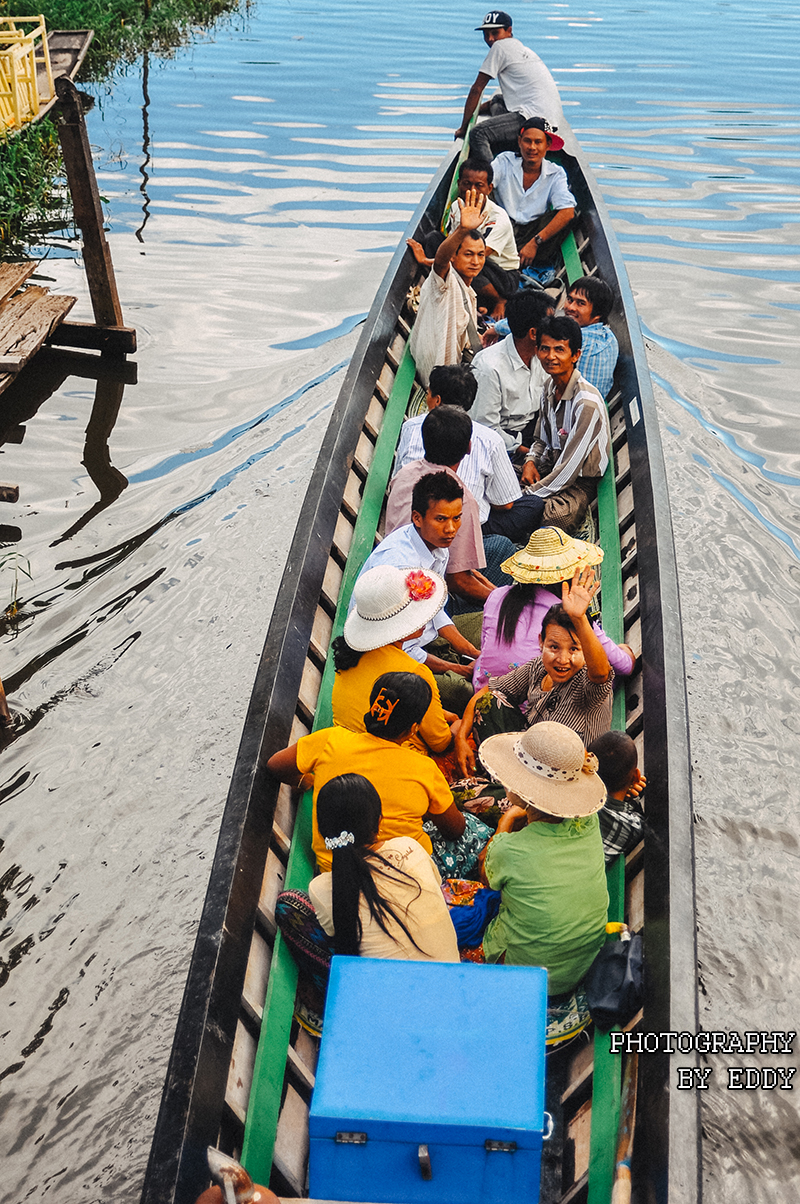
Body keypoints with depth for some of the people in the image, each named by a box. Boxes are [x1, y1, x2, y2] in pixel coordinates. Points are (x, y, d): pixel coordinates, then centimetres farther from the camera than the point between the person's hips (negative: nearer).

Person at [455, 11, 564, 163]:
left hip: (536, 116, -11)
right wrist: (477, 109, 25)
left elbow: (477, 89, 0)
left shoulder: (501, 46, -1)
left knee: (478, 134, -23)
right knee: (497, 102, 34)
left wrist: (463, 127, 5)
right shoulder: (521, 48, 27)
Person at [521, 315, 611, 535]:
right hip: (551, 468, 7)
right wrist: (530, 461, -3)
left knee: (557, 516, -37)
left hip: (580, 480, -7)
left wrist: (530, 495, -19)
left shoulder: (588, 403, -24)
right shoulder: (550, 387, 3)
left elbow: (569, 468, -23)